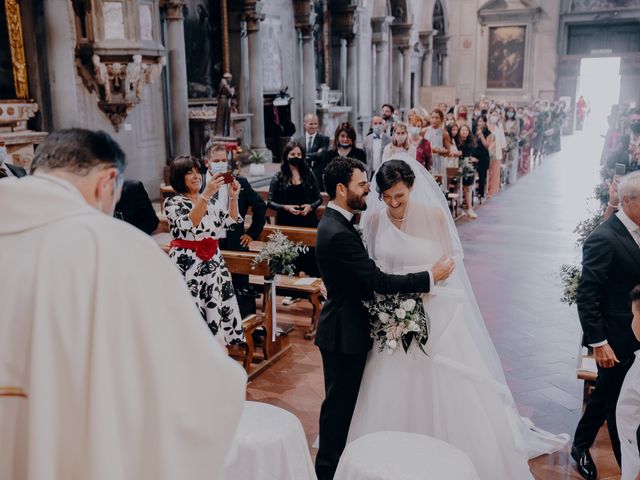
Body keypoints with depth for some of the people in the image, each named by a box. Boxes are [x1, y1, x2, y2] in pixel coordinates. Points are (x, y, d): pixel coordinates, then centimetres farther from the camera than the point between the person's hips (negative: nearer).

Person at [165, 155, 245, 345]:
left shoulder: (210, 201, 13)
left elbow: (230, 222, 6)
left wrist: (233, 197, -9)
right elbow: (188, 224, -23)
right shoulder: (172, 203, -4)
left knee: (215, 310, 6)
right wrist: (206, 194, -31)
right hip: (187, 265, -5)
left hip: (212, 263, 5)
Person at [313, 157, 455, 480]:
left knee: (345, 399, 21)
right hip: (344, 332, -10)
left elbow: (367, 274, 13)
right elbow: (378, 282, -27)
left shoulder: (335, 222, 7)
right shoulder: (338, 233, -26)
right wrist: (431, 277, -19)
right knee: (339, 402, 6)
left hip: (344, 326, 10)